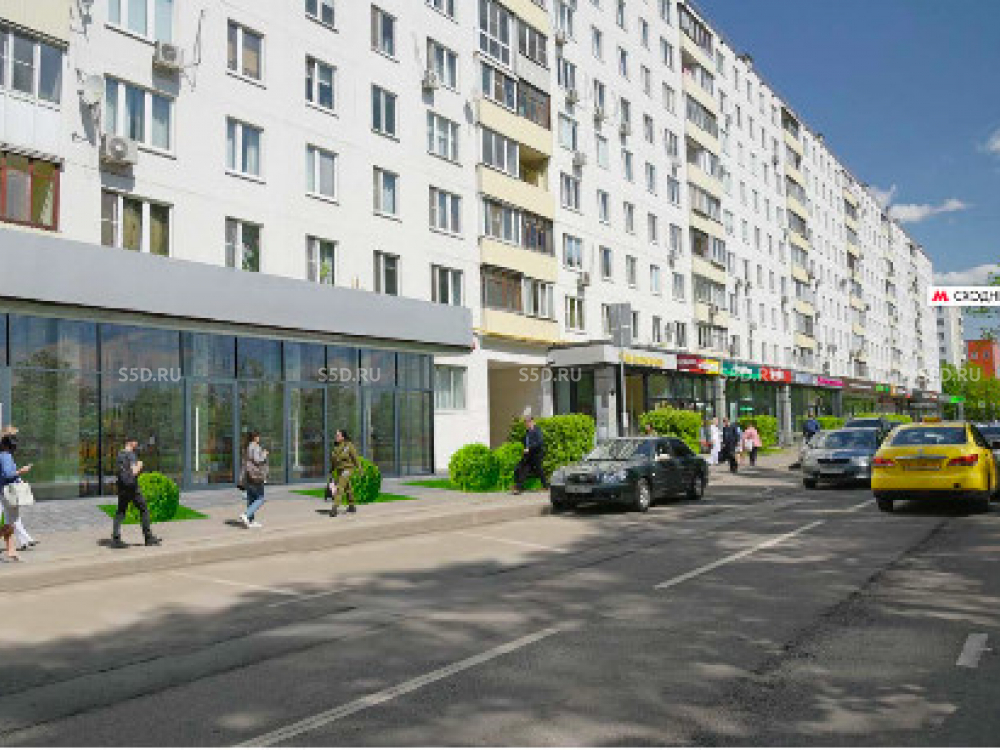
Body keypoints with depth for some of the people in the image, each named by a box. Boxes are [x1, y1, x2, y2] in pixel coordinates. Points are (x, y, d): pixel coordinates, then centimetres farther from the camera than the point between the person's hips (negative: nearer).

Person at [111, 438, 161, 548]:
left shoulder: (119, 455, 13)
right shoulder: (131, 455, -13)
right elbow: (134, 472, -20)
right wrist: (139, 466, -2)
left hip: (122, 488, 7)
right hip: (132, 487, -7)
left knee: (120, 512, 7)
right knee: (144, 510, 4)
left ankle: (115, 538, -2)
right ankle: (148, 537, 8)